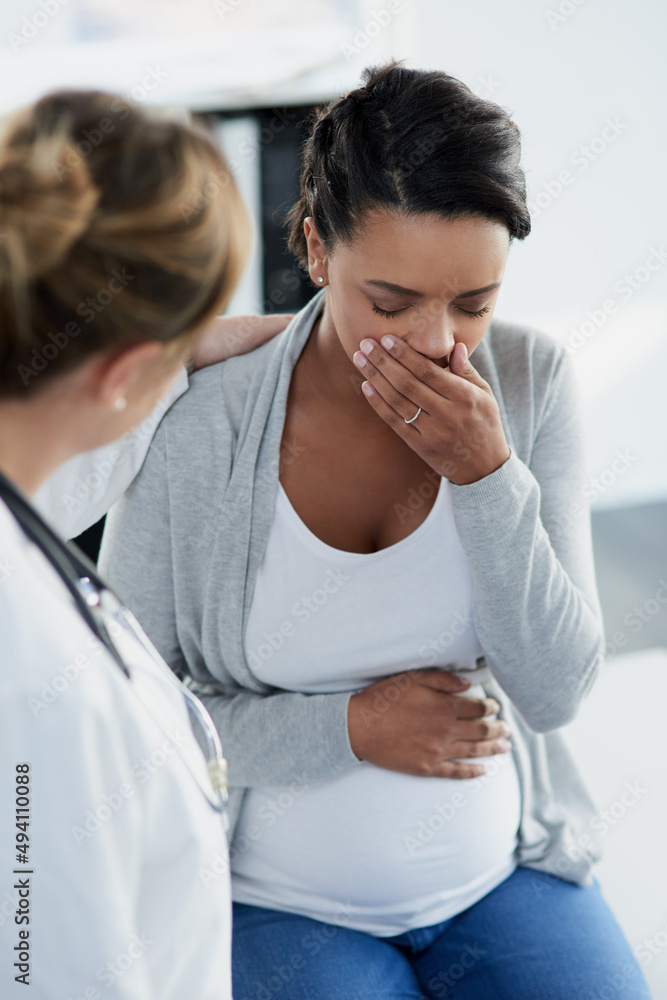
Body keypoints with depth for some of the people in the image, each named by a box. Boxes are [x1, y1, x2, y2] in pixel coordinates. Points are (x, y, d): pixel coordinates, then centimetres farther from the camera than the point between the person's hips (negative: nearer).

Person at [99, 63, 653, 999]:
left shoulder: (533, 382, -11)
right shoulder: (199, 430, -19)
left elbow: (557, 689, -12)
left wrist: (486, 475, -26)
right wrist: (348, 727, -20)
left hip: (503, 869, 3)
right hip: (280, 903, -2)